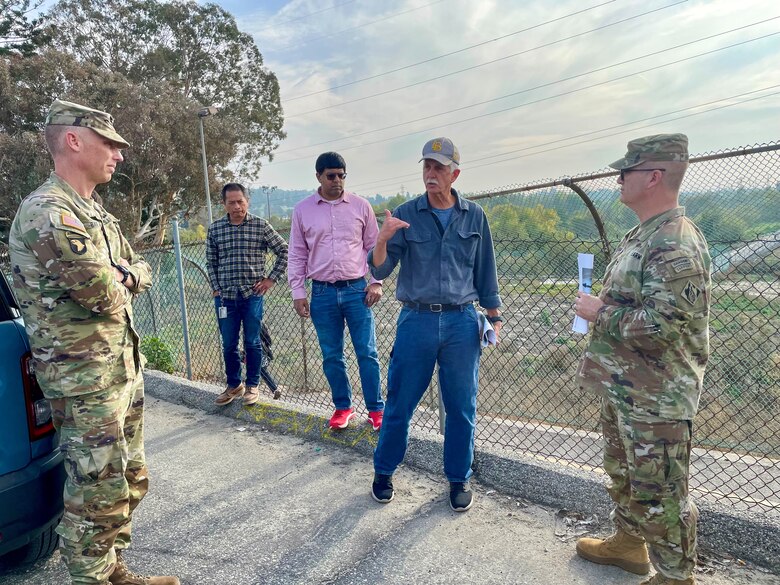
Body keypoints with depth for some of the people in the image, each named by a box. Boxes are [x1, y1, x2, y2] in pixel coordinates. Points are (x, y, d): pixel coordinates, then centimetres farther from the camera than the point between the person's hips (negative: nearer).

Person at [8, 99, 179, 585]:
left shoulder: (96, 212, 13)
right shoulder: (47, 213, -18)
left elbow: (141, 271, 14)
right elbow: (106, 295, -24)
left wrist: (120, 276, -8)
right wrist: (117, 282, -1)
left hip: (124, 367, 9)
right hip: (85, 380, -9)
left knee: (130, 481, 19)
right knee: (98, 495, 2)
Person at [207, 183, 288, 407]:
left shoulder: (261, 226, -2)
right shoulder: (214, 229, 5)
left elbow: (284, 251, 2)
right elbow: (211, 262, 13)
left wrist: (272, 278, -2)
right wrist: (216, 287, 5)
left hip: (252, 295, -2)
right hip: (225, 296, 2)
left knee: (252, 342, 6)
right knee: (229, 344, 11)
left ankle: (253, 385, 24)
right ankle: (234, 385, 30)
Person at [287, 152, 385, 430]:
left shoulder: (361, 206, 3)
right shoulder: (302, 210, 4)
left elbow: (374, 246, 8)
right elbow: (297, 255, 7)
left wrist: (376, 282, 0)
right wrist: (297, 292, 2)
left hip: (357, 289, -1)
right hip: (322, 293, 1)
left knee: (367, 353, 2)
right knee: (331, 356, 9)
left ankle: (376, 409, 14)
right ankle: (343, 407, 25)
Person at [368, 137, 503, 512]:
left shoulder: (474, 217, 6)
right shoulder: (406, 215, 1)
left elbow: (485, 271, 12)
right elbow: (379, 271, -2)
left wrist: (494, 316, 9)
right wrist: (382, 240, -21)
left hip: (462, 323, 1)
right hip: (416, 321, -1)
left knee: (461, 408, 10)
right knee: (399, 404, 8)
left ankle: (459, 479, 30)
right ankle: (383, 472, 30)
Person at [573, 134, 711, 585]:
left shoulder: (677, 245, -22)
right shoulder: (642, 236, 11)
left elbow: (658, 326, -29)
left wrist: (599, 313, -18)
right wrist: (601, 306, 8)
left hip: (656, 399, -11)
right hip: (623, 388, 11)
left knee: (660, 493, 6)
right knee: (623, 473, 25)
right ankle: (629, 543, 45)